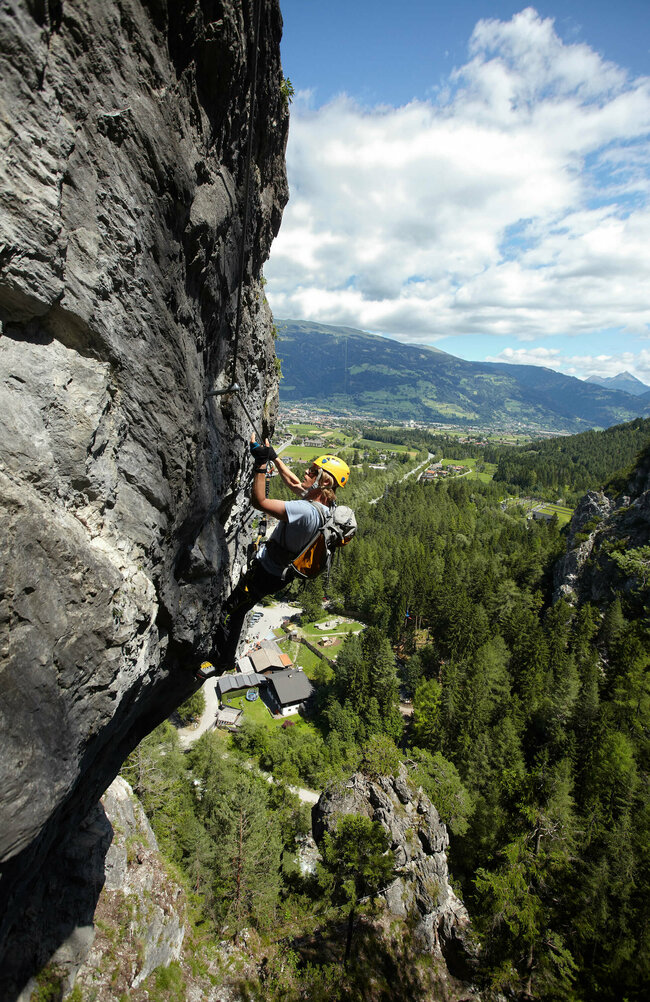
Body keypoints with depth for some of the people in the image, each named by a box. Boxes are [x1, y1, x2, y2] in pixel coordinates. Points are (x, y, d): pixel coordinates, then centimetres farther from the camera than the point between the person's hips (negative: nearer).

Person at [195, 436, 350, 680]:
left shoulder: (306, 511, -36)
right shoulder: (324, 502, -6)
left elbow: (258, 501, -39)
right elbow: (292, 483, 11)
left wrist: (261, 464, -34)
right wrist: (273, 456, 11)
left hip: (266, 573, -9)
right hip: (280, 568, 9)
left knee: (231, 612, 5)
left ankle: (221, 662, 25)